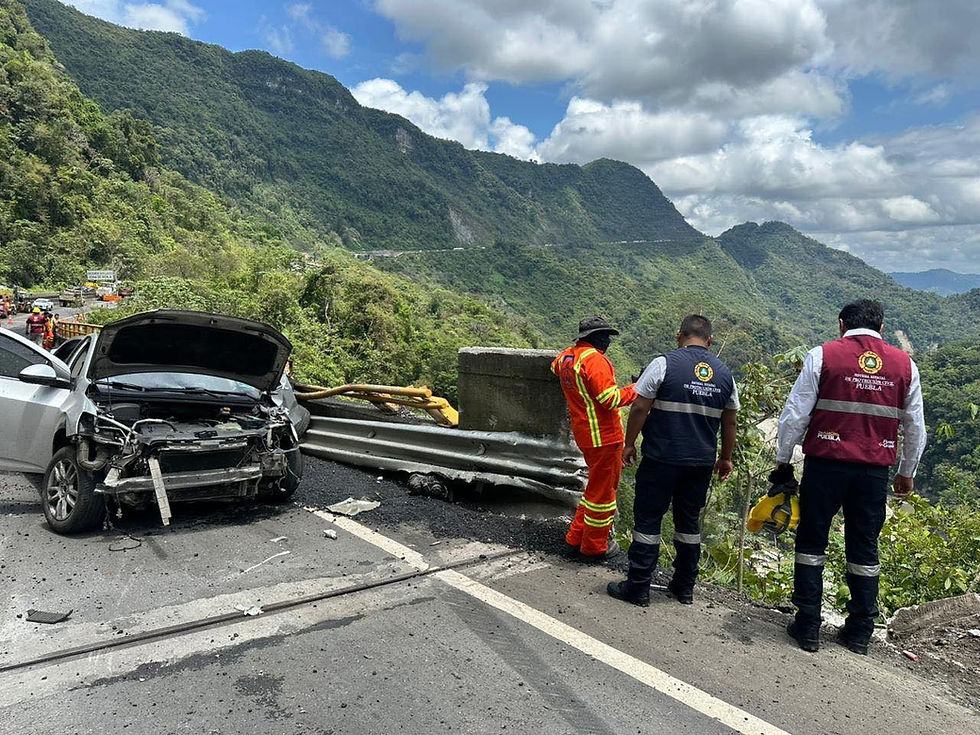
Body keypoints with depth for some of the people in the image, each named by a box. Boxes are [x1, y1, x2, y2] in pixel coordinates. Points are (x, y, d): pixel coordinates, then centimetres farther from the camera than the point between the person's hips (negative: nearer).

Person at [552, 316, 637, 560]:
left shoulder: (564, 357, 9)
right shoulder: (595, 360, -18)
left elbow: (555, 368, 35)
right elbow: (610, 399, -23)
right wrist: (637, 389, -12)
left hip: (584, 434, 9)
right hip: (604, 436, -9)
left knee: (596, 485, 22)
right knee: (603, 491, 4)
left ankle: (576, 539, 29)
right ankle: (595, 547, 16)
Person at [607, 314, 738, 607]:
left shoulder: (664, 364, -9)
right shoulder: (725, 373, 6)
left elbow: (639, 409, -10)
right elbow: (729, 423, 12)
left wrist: (629, 444, 2)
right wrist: (725, 458, 23)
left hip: (661, 459, -5)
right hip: (701, 462, 5)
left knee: (647, 519, 4)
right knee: (689, 521, 16)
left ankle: (638, 587, 9)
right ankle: (684, 587, 26)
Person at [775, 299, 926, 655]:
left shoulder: (823, 355, -4)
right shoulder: (905, 364, 7)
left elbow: (795, 414, -5)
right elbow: (915, 427, 14)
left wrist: (783, 460, 5)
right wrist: (906, 472, 26)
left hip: (825, 464, -3)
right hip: (875, 470, 3)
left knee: (811, 541, 9)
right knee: (864, 548, 14)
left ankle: (808, 627, 12)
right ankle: (860, 632, 22)